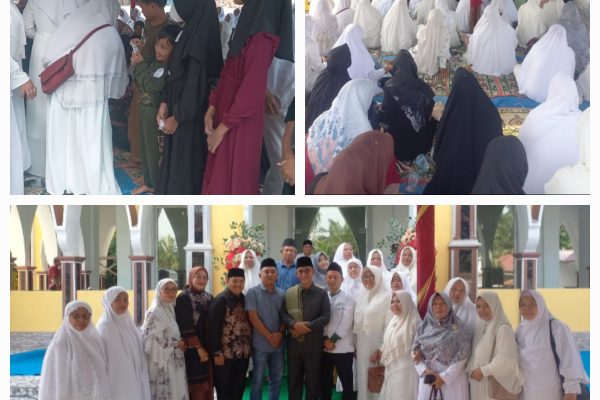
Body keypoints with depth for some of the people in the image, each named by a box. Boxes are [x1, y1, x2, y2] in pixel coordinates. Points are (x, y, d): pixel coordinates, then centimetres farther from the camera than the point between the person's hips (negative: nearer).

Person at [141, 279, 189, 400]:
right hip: (161, 364, -7)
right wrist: (175, 344, -12)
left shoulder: (173, 310, 12)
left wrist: (180, 344, 3)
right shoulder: (154, 313, -10)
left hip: (174, 364, 7)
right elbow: (149, 339, -16)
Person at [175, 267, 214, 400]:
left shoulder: (209, 297, 12)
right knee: (196, 387, -6)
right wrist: (199, 348, -15)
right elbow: (185, 326, -14)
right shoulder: (183, 298, -8)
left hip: (207, 349, 7)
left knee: (207, 386, 7)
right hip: (192, 350, -6)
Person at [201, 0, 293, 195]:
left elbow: (251, 91, -25)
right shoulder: (249, 32, 5)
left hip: (241, 123, -9)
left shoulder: (260, 41, -24)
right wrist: (211, 110, 2)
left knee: (231, 180, 3)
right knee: (220, 176, 19)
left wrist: (222, 127, -18)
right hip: (230, 115, 9)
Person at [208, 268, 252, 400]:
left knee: (238, 389, 13)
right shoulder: (220, 300, -11)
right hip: (225, 354, -6)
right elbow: (213, 328, -14)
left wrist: (248, 348, 11)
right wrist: (217, 352, -17)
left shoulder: (244, 300, 10)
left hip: (243, 354, 6)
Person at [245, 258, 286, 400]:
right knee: (258, 380, 3)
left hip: (278, 344, 4)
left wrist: (280, 333, -11)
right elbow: (253, 317, -10)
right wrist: (269, 337, -12)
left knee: (277, 379, 10)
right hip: (260, 344, -4)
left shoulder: (282, 294, 8)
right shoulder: (253, 292, -5)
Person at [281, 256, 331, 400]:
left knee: (312, 380, 5)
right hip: (293, 343, 2)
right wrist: (294, 324, -18)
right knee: (293, 379, 9)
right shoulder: (289, 293, 6)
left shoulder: (322, 293, 0)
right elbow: (283, 314, 2)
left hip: (314, 343, -2)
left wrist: (307, 327, -17)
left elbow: (326, 317, -7)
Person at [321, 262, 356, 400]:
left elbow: (346, 322, -9)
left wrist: (333, 340, -12)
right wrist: (325, 339, -10)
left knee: (347, 382, 1)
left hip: (343, 348, -3)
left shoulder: (348, 299, -1)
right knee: (325, 381, 9)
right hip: (324, 347, 3)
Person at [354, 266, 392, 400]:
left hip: (376, 345, -6)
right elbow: (356, 322, 13)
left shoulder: (386, 297, -9)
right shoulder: (360, 296, 11)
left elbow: (389, 324, -12)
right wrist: (354, 345, 10)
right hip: (362, 345, 6)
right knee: (363, 378, 9)